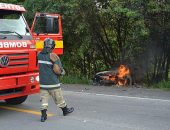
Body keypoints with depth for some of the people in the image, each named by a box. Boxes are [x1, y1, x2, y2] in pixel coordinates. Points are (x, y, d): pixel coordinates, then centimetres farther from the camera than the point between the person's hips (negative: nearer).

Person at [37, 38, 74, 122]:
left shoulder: (39, 55, 0)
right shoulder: (53, 56, -15)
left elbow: (39, 67, 9)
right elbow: (57, 70, -19)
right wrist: (62, 71, 1)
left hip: (42, 83, 4)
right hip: (53, 83, -3)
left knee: (44, 99, 5)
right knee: (59, 98, 13)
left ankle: (43, 115, -3)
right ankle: (65, 110, 32)